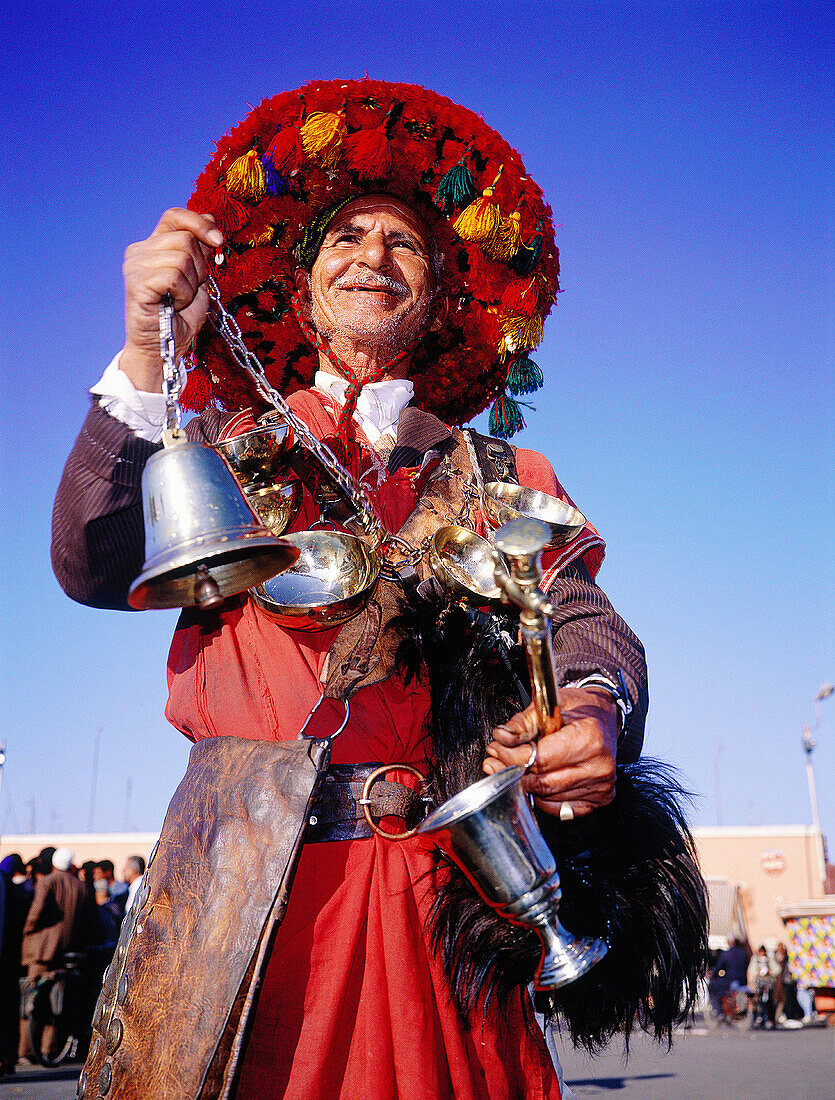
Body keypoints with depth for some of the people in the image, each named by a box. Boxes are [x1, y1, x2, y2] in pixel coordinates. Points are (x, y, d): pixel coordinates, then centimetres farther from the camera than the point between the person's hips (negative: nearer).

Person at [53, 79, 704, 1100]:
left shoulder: (493, 475, 13)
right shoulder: (227, 437, 11)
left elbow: (585, 619, 0)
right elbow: (96, 572, -4)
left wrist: (595, 710, -24)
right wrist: (148, 358, -14)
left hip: (433, 895, 1)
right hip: (247, 886, 0)